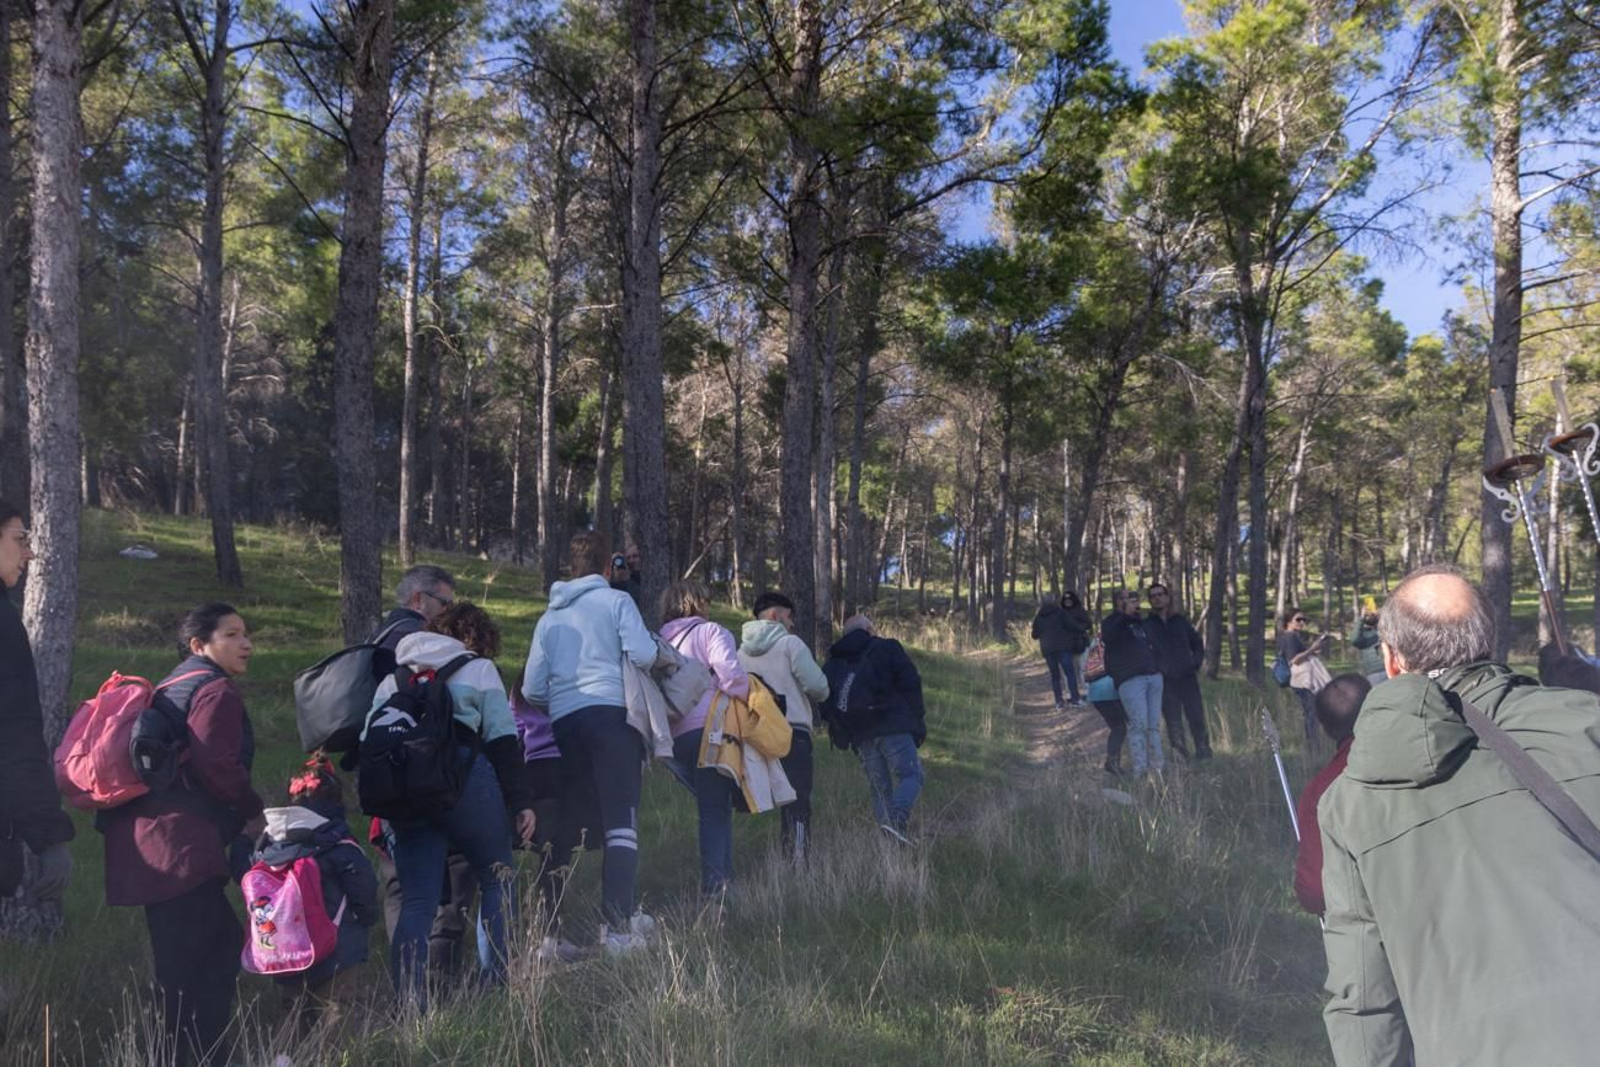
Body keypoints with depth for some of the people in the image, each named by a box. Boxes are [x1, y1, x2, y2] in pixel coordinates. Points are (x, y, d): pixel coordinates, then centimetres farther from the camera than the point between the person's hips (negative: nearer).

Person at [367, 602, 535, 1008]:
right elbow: (503, 740, 0)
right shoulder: (479, 669, 8)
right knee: (496, 879, 12)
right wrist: (521, 801, 0)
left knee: (416, 900, 8)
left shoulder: (393, 677, 23)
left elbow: (368, 738, 17)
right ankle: (494, 987, 8)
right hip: (462, 777, -4)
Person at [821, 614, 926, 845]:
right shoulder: (887, 648, 9)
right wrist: (919, 722, 1)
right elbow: (910, 683, -1)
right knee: (911, 775, -4)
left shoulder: (832, 664, 20)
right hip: (893, 727, -4)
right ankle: (898, 817, -28)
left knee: (880, 787, 10)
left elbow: (827, 704, 15)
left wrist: (841, 737, 17)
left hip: (859, 737, 4)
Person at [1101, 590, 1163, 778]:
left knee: (1154, 725, 7)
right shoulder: (1112, 622, 2)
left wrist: (1159, 667, 18)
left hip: (1154, 677, 7)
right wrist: (1125, 615, -25)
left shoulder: (1141, 623, 24)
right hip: (1131, 680, -7)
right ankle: (1140, 769, -12)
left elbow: (1153, 647, 31)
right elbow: (1107, 637, -23)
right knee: (1138, 725, -13)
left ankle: (1156, 766, 13)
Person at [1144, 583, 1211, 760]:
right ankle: (1180, 756, 6)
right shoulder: (1146, 624, 6)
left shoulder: (1181, 620, 12)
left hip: (1187, 677, 1)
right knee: (1173, 722, -1)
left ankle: (1203, 751, 11)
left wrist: (1196, 664, 6)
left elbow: (1198, 644, 19)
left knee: (1196, 717, -2)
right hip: (1164, 680, -1)